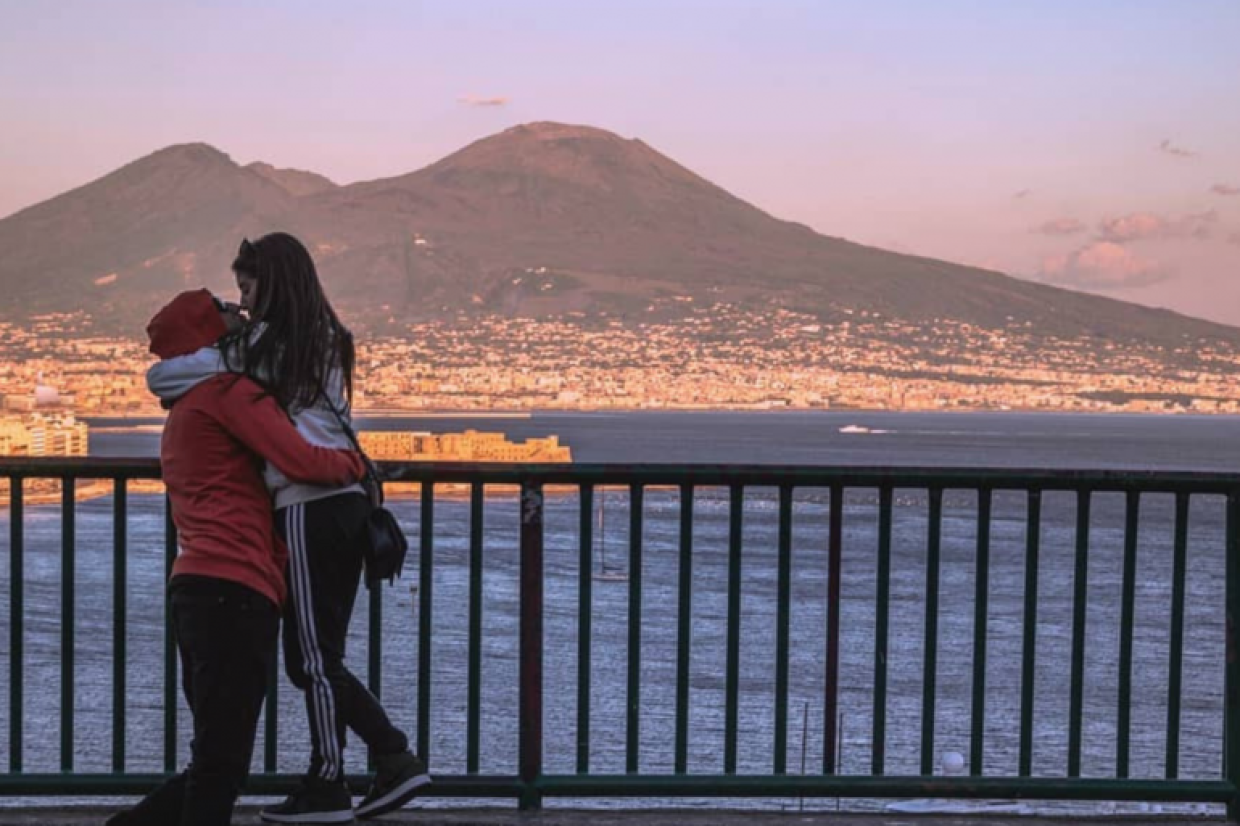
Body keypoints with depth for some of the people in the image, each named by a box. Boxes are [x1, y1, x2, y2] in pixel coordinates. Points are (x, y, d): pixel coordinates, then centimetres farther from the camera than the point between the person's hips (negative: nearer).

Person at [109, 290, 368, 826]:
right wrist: (354, 464, 7)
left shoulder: (182, 415, 30)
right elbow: (302, 462, -12)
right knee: (221, 766, -11)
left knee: (216, 762, 14)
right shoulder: (230, 390, -2)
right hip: (234, 590, -10)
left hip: (196, 588, 10)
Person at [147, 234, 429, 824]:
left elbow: (160, 377, -3)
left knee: (312, 658, 1)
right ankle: (395, 760, 12)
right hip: (347, 503, 8)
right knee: (320, 657, 14)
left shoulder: (265, 345, -6)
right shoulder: (329, 342, 17)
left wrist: (188, 395, 18)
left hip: (308, 508, -8)